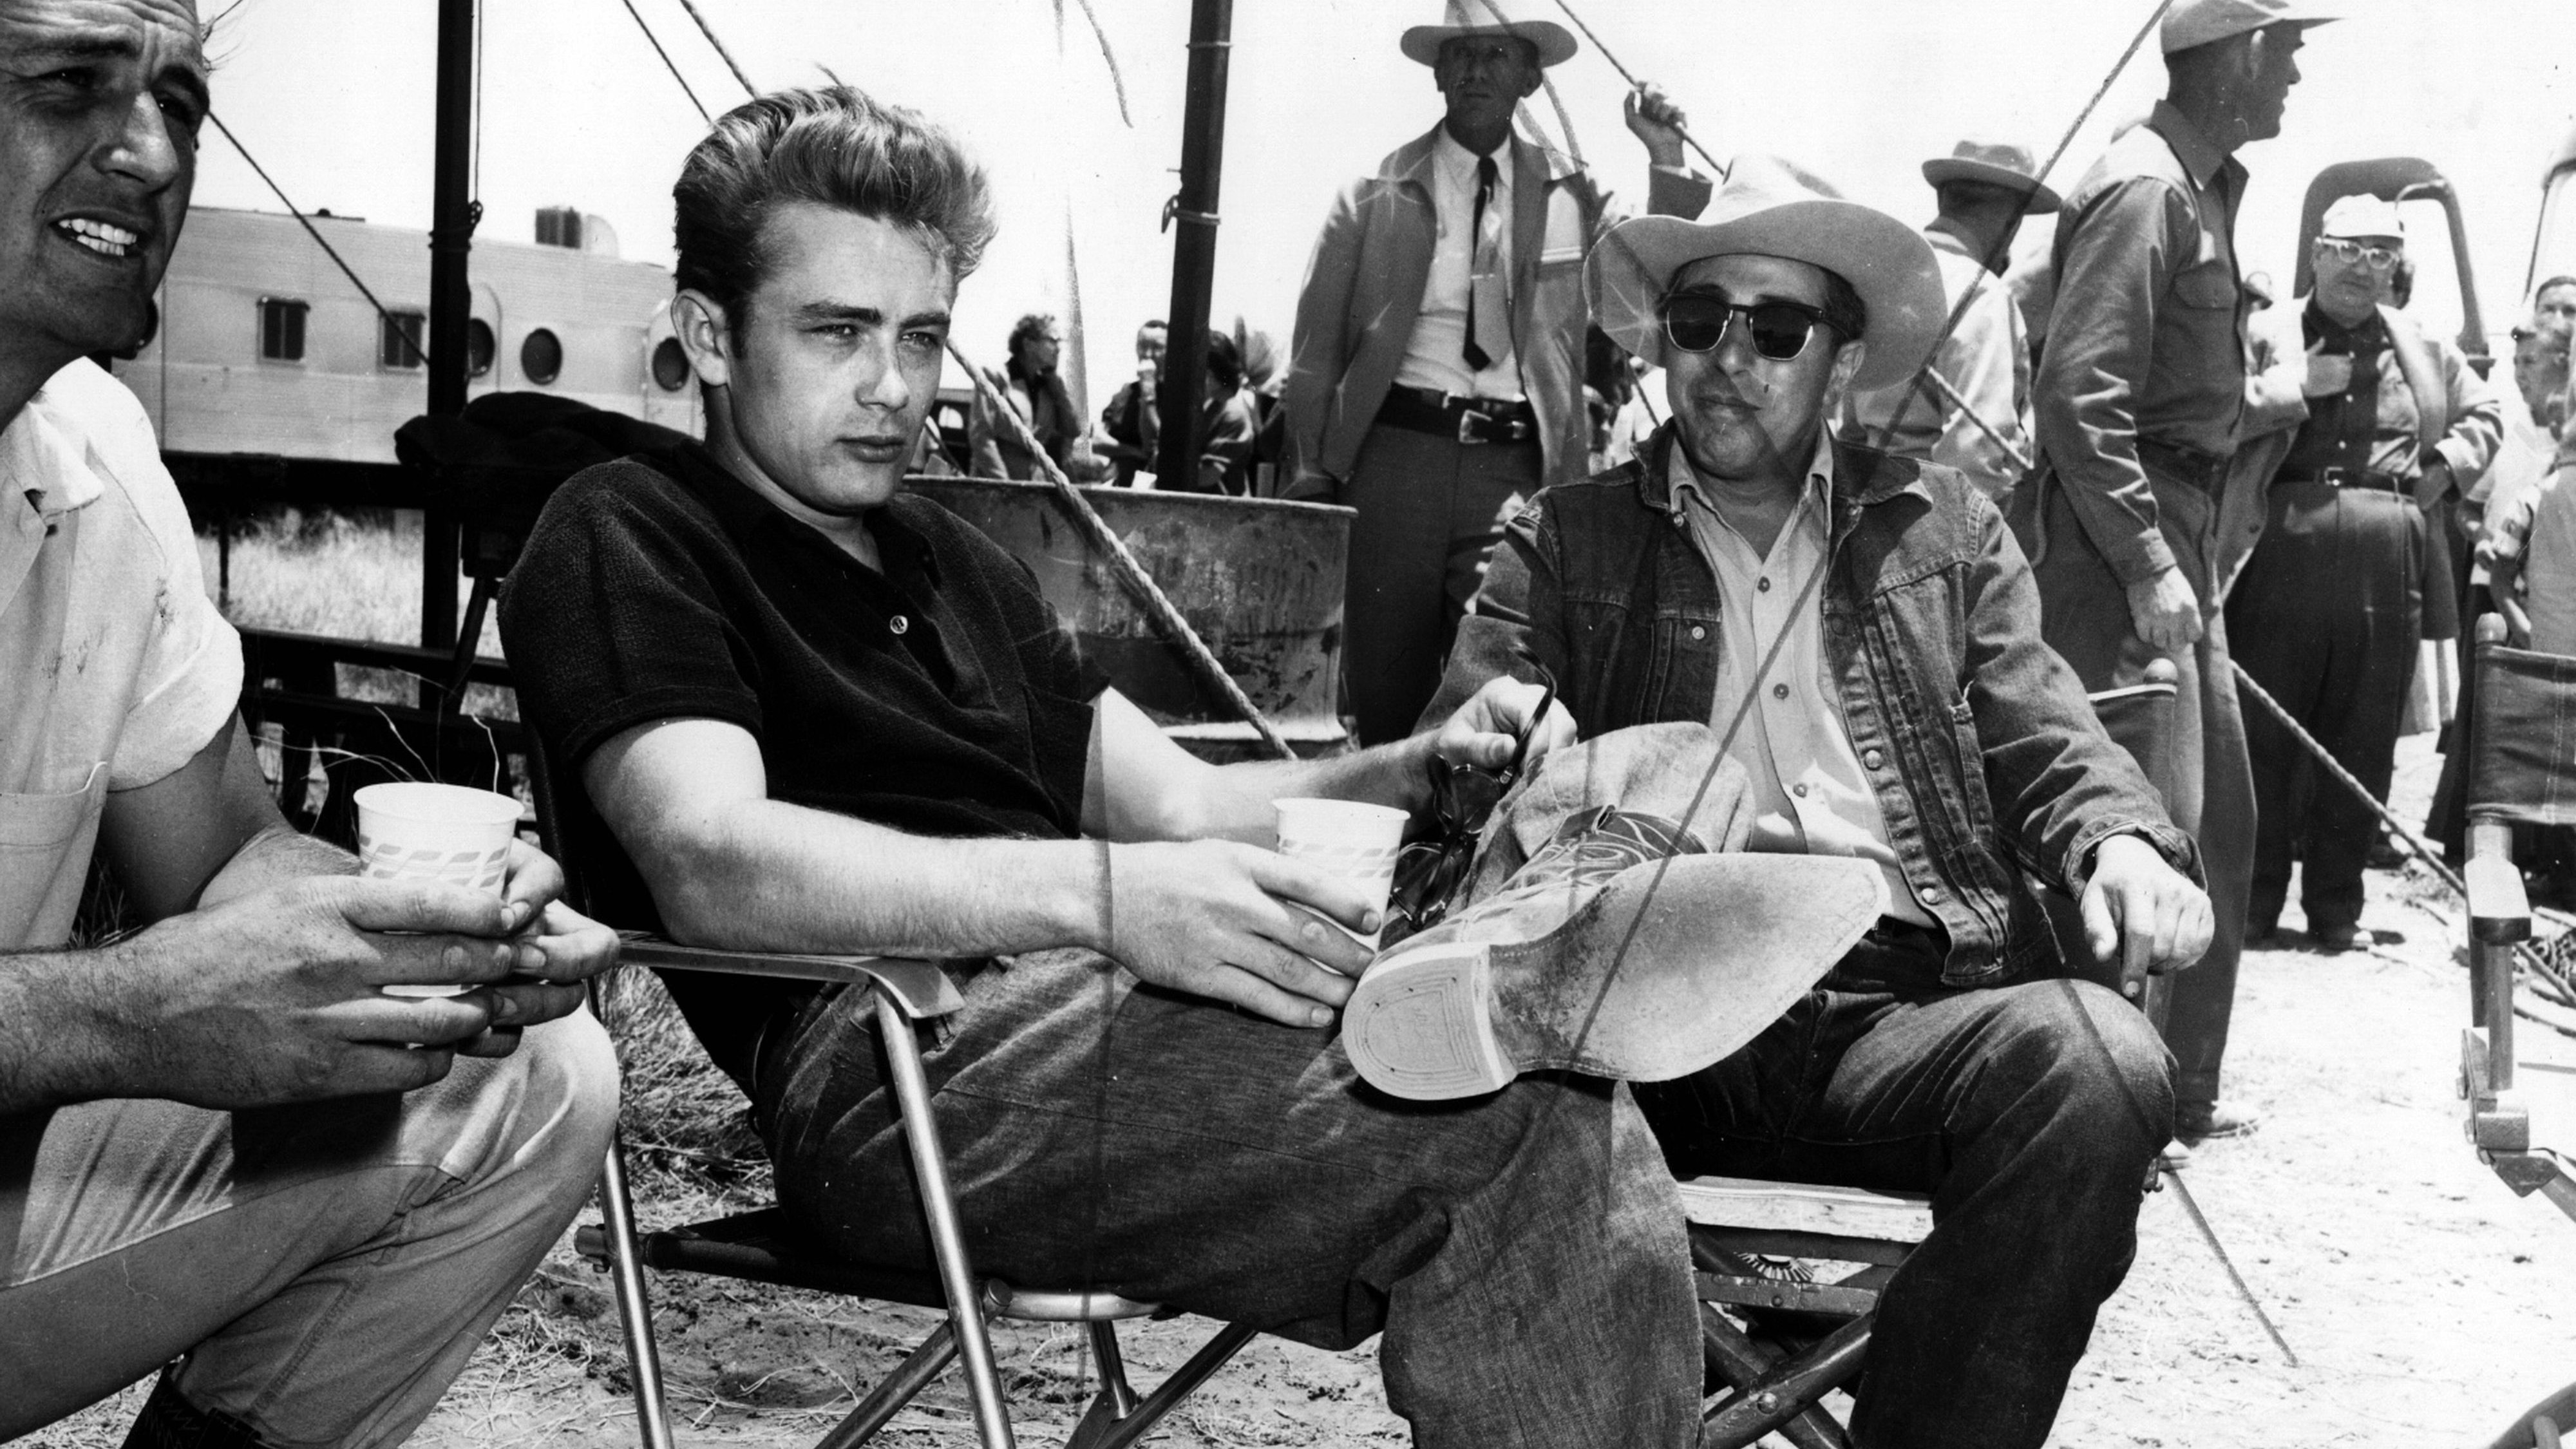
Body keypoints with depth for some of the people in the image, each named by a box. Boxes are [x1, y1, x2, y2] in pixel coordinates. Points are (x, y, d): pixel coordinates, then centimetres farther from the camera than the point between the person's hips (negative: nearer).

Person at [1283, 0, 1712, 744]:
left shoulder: (1567, 193, 11)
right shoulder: (1379, 194, 6)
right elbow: (1317, 346, 6)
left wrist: (1667, 165, 1)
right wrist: (1311, 479, 1)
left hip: (1517, 462, 1)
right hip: (1396, 451, -1)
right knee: (1384, 685, 2)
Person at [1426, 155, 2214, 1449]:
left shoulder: (1944, 530, 23)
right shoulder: (1563, 543, 19)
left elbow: (2047, 744, 17)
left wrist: (2125, 844, -7)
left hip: (1905, 1001, 2)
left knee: (2098, 1067, -32)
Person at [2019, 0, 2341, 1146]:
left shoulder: (2201, 187, 17)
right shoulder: (2142, 188, -14)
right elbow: (2077, 396, -22)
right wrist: (2148, 567, -24)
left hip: (2175, 532, 10)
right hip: (2118, 535, -10)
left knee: (2219, 818, 14)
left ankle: (2179, 1089, 24)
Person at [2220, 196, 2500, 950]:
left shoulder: (2423, 347, 17)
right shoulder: (2268, 336, 5)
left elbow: (2485, 415, 28)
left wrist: (2448, 462, 12)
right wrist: (2297, 389, -10)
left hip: (2388, 568, 3)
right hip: (2283, 555, -3)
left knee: (2364, 745, 5)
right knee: (2265, 733, 0)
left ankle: (2337, 906, 15)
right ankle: (2253, 900, 9)